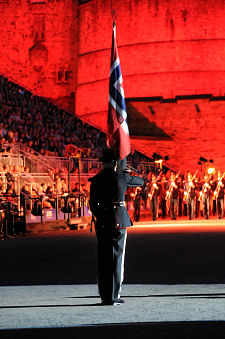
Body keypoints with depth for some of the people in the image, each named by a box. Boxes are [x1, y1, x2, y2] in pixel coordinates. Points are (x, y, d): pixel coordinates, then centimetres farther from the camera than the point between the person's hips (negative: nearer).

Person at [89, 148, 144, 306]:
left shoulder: (96, 180, 0)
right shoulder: (122, 177, -3)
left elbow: (92, 204, 4)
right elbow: (141, 182, 16)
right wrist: (126, 176, 37)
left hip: (102, 221, 2)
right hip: (119, 219, -2)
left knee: (103, 258, 8)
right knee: (117, 256, 1)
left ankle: (104, 296, 10)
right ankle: (114, 296, -2)